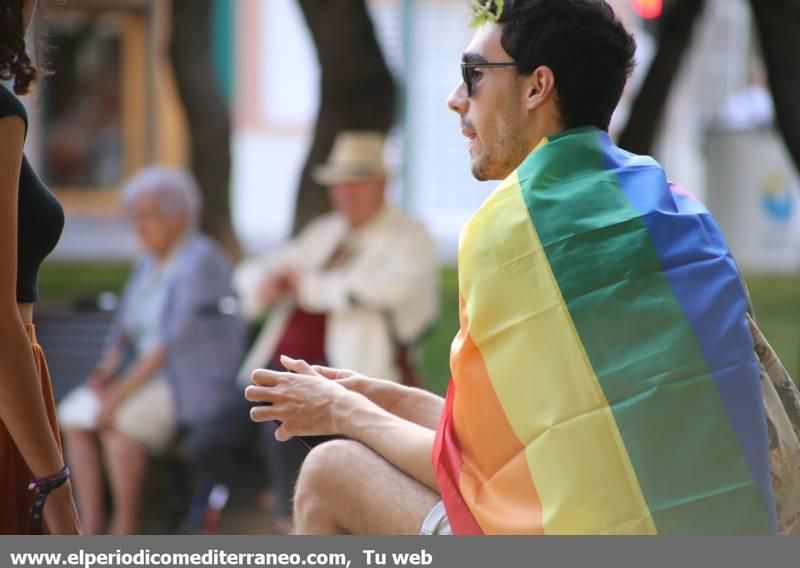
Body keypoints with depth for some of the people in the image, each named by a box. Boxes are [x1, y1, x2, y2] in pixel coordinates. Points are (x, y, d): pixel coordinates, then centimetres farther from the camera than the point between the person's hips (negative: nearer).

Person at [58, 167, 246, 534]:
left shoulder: (201, 263, -15)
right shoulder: (149, 265, 12)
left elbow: (175, 341, -23)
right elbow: (125, 329, 12)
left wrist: (122, 392, -26)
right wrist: (105, 370, -9)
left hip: (196, 382, -8)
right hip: (146, 373, 8)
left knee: (120, 422, -32)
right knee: (74, 414, -15)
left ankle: (126, 533, -22)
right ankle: (92, 527, -18)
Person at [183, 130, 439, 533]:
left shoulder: (408, 236, 4)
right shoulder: (324, 232, 25)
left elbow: (393, 287, -17)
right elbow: (251, 272, 26)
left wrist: (311, 286, -8)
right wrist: (266, 284, 0)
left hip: (348, 368, -7)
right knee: (206, 447, -9)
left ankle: (290, 524, -23)